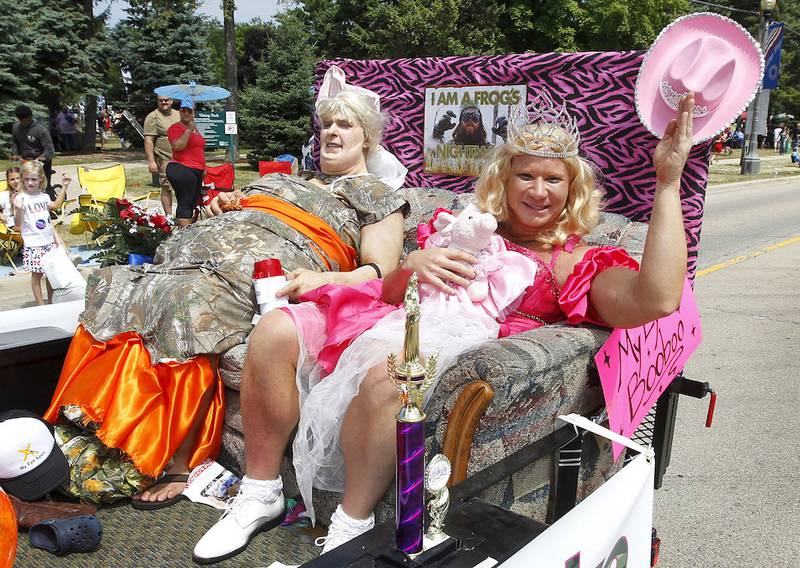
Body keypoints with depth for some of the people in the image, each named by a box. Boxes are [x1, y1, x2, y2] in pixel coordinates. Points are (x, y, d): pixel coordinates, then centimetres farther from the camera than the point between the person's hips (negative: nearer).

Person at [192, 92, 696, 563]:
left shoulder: (577, 263, 12)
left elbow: (657, 300, -10)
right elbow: (390, 293, 23)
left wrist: (668, 179, -10)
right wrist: (410, 266, -2)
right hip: (404, 323, 5)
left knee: (386, 371, -39)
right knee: (275, 331, -16)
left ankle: (352, 529, -18)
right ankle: (261, 495, 0)